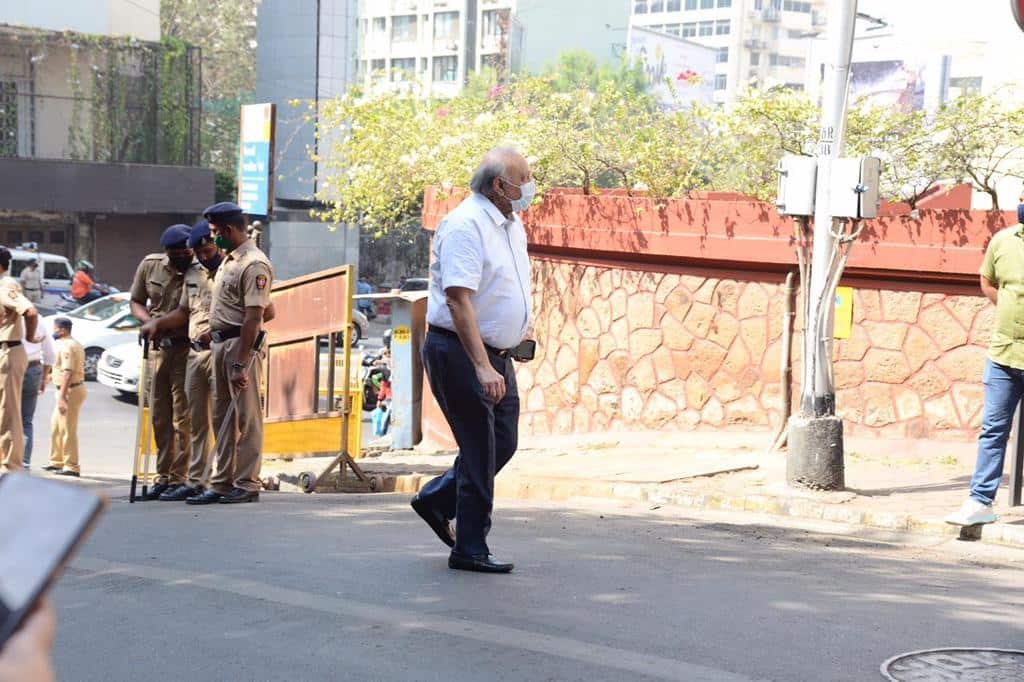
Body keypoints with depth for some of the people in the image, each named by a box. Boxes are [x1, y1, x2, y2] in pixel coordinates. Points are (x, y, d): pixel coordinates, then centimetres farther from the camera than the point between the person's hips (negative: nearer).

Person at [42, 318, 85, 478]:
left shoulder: (66, 346, -16)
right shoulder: (75, 345, 16)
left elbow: (68, 373, -24)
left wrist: (62, 396, -27)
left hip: (70, 390, -11)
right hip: (76, 387, 11)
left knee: (68, 430, -6)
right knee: (56, 426, 19)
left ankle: (71, 467, -3)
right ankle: (56, 461, 26)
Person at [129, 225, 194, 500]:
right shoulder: (150, 265, 2)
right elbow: (136, 302, 11)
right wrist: (149, 320, -9)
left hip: (187, 349, -6)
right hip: (159, 347, 6)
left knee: (182, 418, -6)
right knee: (160, 417, 12)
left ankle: (179, 479, -1)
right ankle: (163, 476, 21)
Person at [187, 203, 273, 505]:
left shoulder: (254, 264, -16)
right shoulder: (228, 260, 15)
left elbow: (253, 318, -21)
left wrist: (240, 363, -23)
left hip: (242, 344, -10)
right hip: (220, 343, 10)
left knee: (246, 417, -4)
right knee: (222, 417, 12)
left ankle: (247, 485, 0)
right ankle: (221, 484, 17)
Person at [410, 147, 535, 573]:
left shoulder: (512, 224, 11)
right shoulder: (465, 226, -19)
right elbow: (458, 300, -27)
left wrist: (520, 330, 16)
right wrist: (482, 367, -33)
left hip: (497, 354, 9)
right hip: (459, 352, -9)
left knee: (503, 443, 12)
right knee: (481, 450, -5)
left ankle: (436, 500, 29)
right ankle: (470, 550, 5)